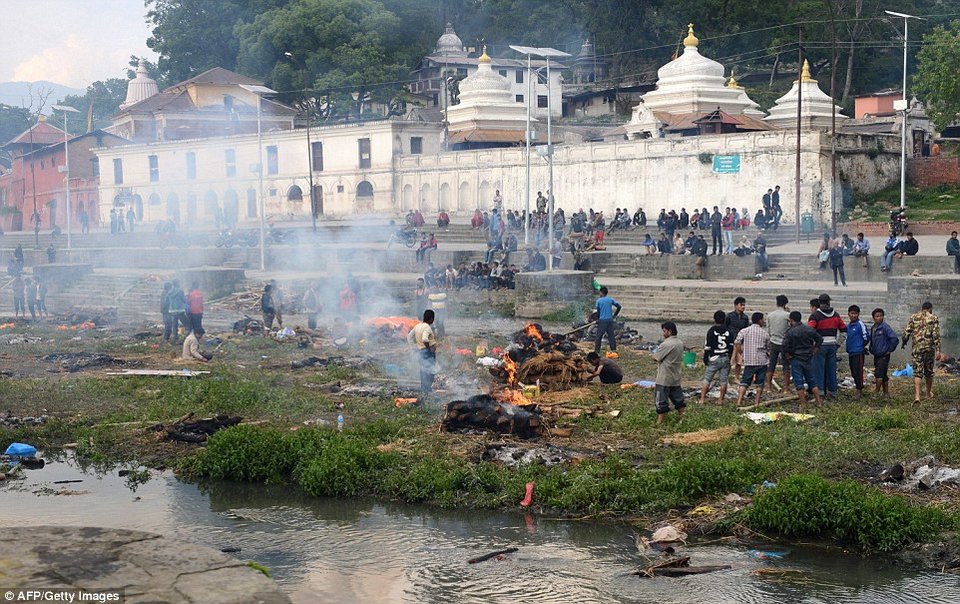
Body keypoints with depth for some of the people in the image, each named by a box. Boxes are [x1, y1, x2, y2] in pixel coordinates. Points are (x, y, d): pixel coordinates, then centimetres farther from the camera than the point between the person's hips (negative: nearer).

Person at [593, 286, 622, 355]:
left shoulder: (598, 301, -3)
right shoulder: (610, 299, 3)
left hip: (602, 320, -3)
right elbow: (619, 306, 1)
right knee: (611, 335, 8)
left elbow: (598, 311, 3)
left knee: (599, 336, 2)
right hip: (610, 320, 3)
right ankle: (614, 350, 8)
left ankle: (596, 351, 1)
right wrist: (615, 315, 11)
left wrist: (597, 319, 17)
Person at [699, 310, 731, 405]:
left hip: (714, 359, -3)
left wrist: (705, 360, 1)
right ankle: (721, 400, 9)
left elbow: (707, 346, -6)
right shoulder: (727, 331, 4)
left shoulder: (711, 330, -6)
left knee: (707, 379, 2)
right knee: (723, 381, 7)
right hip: (725, 358, 3)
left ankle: (702, 399, -1)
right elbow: (731, 346, 8)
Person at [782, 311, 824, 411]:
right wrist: (814, 351, 14)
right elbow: (820, 339, 10)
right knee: (811, 380, 15)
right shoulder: (810, 329, 3)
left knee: (798, 382, 1)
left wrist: (788, 355, -6)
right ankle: (819, 402, 14)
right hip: (808, 359, 5)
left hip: (796, 359, -5)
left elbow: (785, 346, -21)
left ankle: (803, 405, 0)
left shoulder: (790, 332, -13)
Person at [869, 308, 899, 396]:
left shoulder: (885, 327, -13)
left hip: (884, 355, -8)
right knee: (883, 376, 14)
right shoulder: (873, 328, 10)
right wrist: (871, 349, 11)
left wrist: (890, 350, -12)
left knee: (879, 374, -13)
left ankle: (877, 392, -10)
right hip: (876, 355, 8)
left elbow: (894, 338, -19)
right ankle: (886, 392, 22)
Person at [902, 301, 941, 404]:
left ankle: (917, 396, -16)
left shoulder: (913, 317, 5)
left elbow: (906, 332, 1)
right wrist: (938, 350, -10)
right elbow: (936, 335, -8)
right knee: (929, 371, 17)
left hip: (916, 348, 1)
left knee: (917, 372, -1)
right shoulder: (933, 318, 0)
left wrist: (903, 343, 17)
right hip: (929, 348, 0)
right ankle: (929, 394, 32)